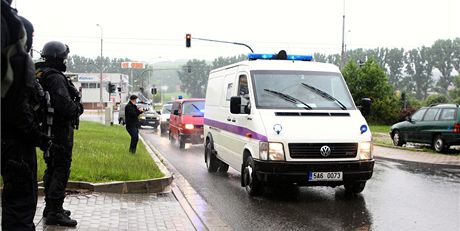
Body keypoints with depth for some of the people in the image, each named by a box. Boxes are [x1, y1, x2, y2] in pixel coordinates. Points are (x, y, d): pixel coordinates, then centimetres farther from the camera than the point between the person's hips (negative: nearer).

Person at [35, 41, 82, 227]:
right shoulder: (56, 77, -18)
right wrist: (78, 108, -8)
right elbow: (65, 105, -27)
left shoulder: (40, 75, 13)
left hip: (48, 129, 10)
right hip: (60, 129, -10)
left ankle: (50, 207, 29)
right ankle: (54, 213, -3)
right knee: (61, 170, -5)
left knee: (52, 169, 18)